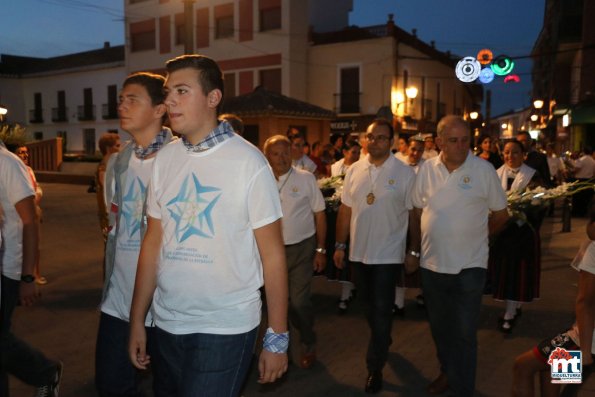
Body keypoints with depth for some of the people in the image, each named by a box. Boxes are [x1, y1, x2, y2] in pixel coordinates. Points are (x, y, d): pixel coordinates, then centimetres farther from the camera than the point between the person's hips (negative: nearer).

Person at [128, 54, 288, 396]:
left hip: (225, 328, -5)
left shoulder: (248, 162, -12)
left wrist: (277, 338, -9)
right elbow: (153, 243, 7)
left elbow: (273, 255, -10)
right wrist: (137, 319, 7)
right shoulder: (164, 159, 2)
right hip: (166, 323, 5)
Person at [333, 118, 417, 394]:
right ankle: (383, 341, 44)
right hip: (359, 251, 4)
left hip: (388, 254, -4)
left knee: (381, 309, 2)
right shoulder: (354, 170, 2)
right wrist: (340, 245, 6)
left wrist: (414, 251, -6)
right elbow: (345, 210, 6)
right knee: (370, 305, 19)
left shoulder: (405, 173, -8)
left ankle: (375, 366, 14)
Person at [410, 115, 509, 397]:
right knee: (439, 327, 19)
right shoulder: (426, 169, -1)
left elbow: (500, 215, 2)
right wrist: (414, 250, 9)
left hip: (469, 265, -3)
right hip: (432, 264, 3)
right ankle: (448, 372, 41)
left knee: (465, 333, 3)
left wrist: (474, 236, 9)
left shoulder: (484, 170, -9)